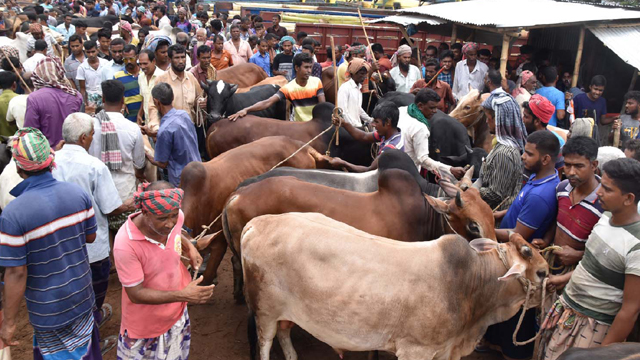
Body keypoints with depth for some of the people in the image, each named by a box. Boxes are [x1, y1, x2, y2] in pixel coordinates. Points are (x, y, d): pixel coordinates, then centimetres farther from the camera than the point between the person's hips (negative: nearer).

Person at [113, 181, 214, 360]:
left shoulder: (175, 217, -19)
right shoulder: (126, 245, -36)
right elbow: (136, 294, -27)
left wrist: (189, 246, -11)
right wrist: (182, 295, -37)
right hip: (145, 324, -4)